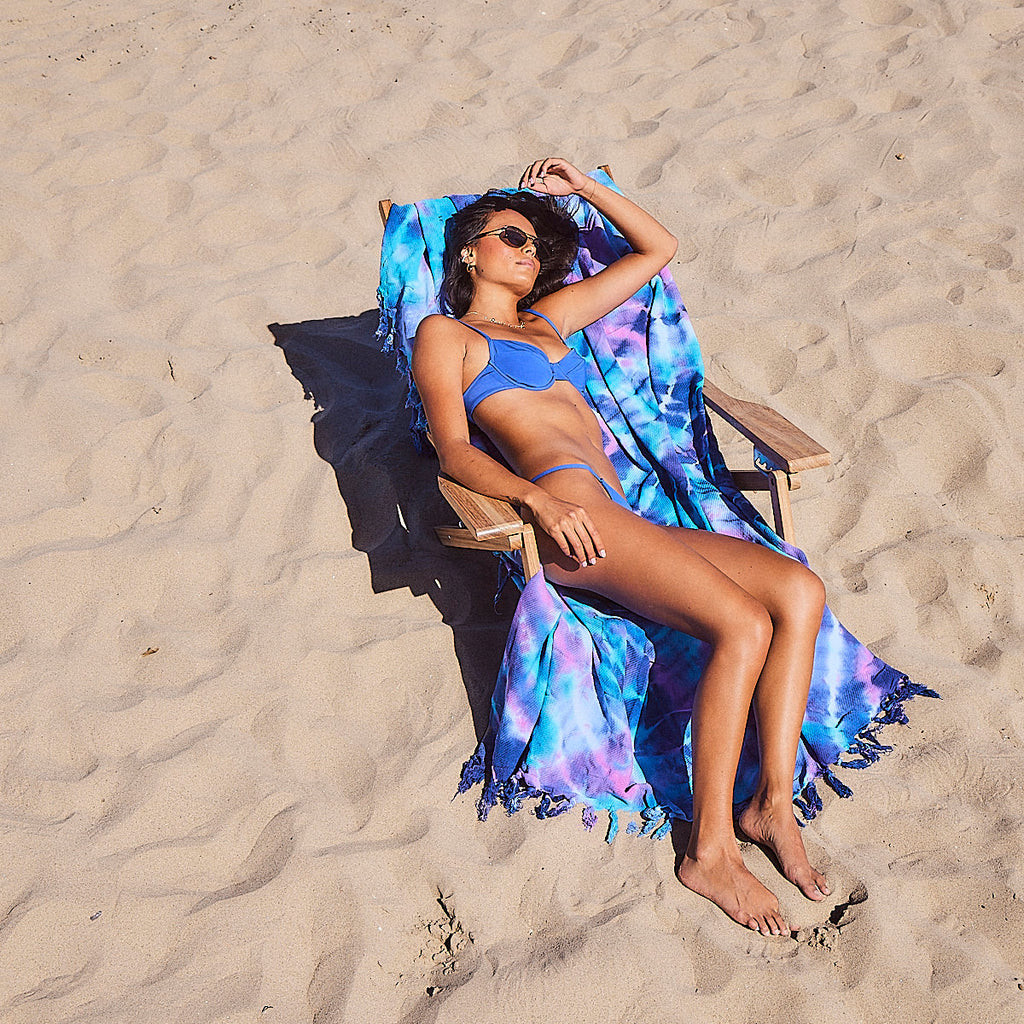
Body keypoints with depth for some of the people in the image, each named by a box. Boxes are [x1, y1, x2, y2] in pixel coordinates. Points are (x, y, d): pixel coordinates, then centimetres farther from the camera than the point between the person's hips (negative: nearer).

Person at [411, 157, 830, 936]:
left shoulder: (549, 318, 34)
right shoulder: (445, 333, 15)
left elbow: (658, 249, 40)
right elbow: (454, 448, -3)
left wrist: (584, 187, 33)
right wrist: (540, 499, -19)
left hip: (620, 518, 7)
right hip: (566, 505, -7)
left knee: (799, 590, -16)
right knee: (743, 625, -25)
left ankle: (773, 803, -11)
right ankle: (710, 850, -16)